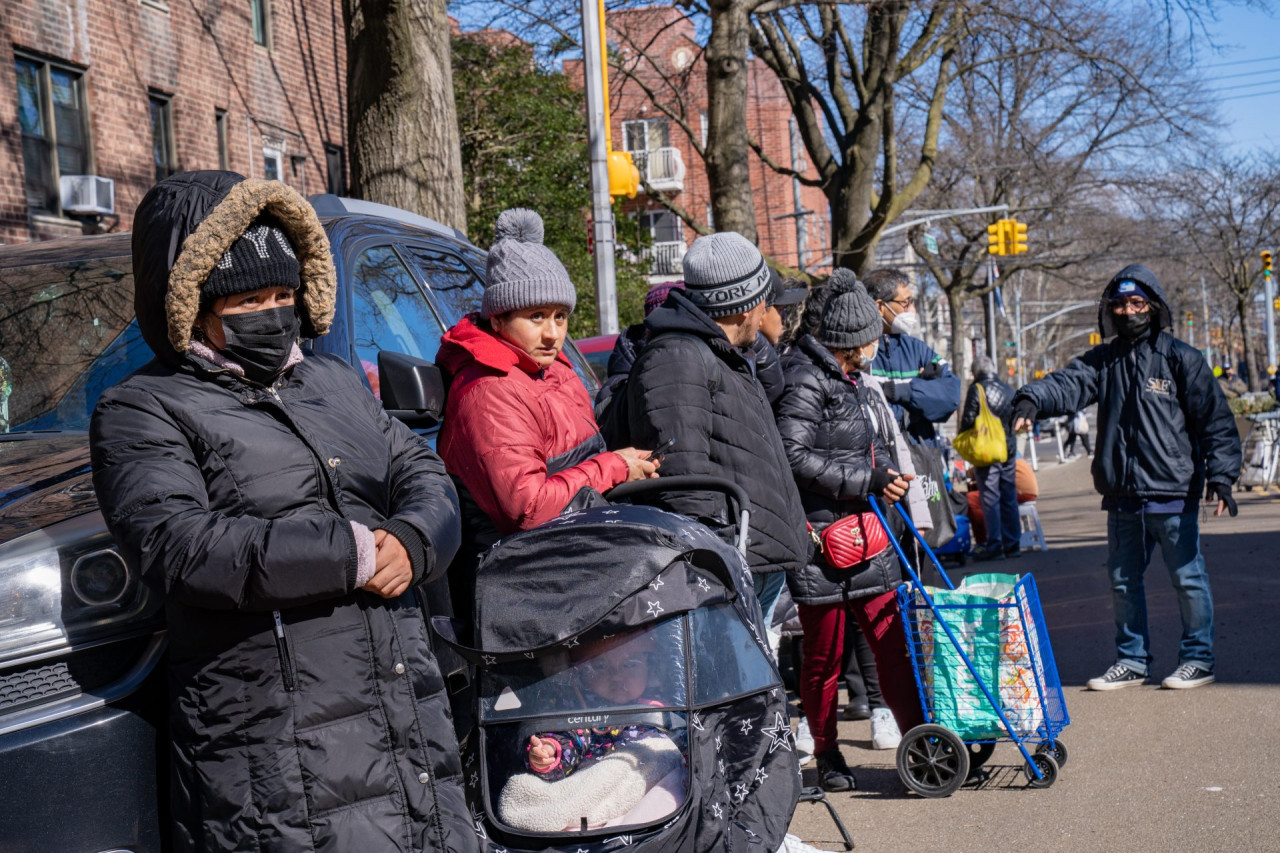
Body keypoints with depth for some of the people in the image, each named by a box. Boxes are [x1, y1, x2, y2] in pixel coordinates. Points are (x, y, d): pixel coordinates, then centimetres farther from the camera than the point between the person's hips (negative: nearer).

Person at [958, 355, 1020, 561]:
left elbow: (968, 420, -10)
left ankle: (994, 546, -5)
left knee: (990, 499, -4)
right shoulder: (1008, 390, 10)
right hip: (1009, 449, 6)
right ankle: (1012, 544, 15)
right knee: (1009, 497, 11)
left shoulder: (977, 389, -9)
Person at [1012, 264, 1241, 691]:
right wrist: (1032, 399, -30)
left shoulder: (1180, 358, -3)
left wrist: (1220, 476, -11)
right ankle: (1132, 660, 25)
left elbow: (1215, 418, -3)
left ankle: (1198, 658, 19)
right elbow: (1068, 384, -9)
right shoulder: (1102, 360, 9)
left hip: (1173, 494, -5)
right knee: (1123, 581, 12)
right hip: (1122, 495, 5)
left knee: (1187, 577, 4)